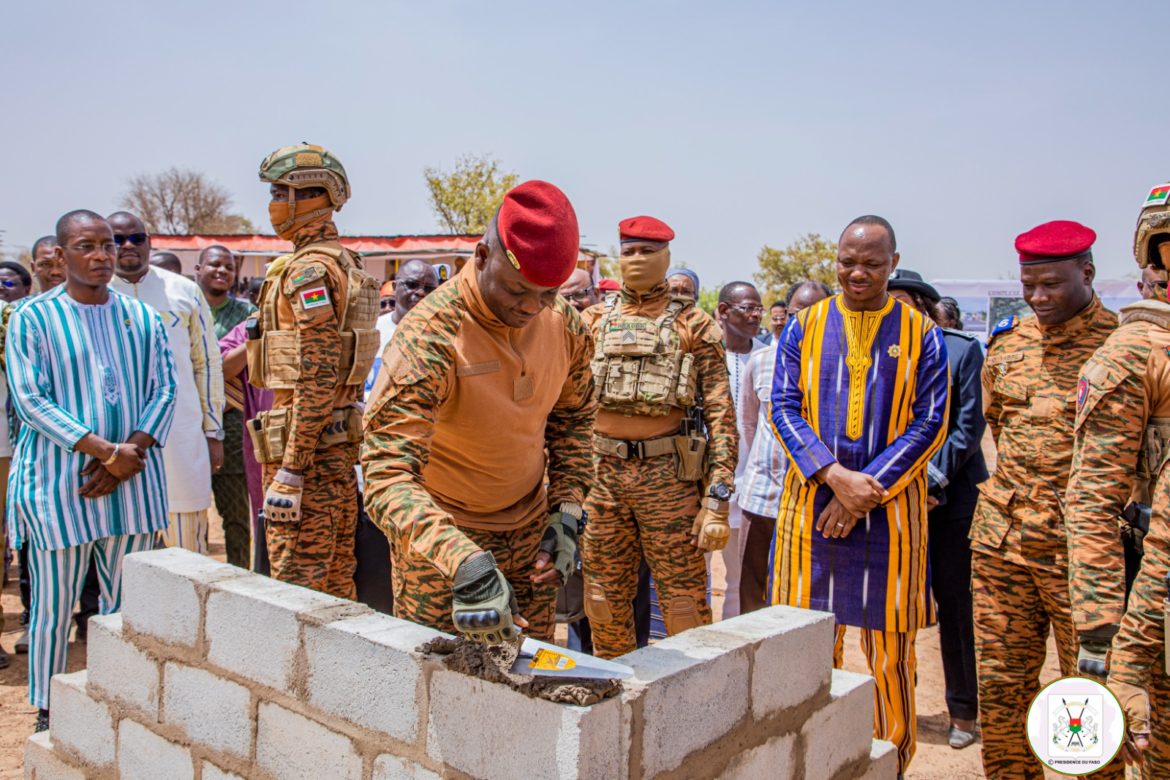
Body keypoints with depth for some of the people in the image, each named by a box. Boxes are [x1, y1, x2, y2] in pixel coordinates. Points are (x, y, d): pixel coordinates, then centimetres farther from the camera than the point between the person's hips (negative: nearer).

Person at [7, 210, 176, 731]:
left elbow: (164, 389, 4)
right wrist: (105, 450, -16)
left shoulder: (142, 318, 8)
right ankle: (48, 712, 19)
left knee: (126, 600, 9)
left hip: (133, 477, 3)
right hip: (59, 481, -3)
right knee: (54, 602, 4)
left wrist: (130, 453, -11)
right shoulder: (33, 318, -1)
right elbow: (29, 400, -8)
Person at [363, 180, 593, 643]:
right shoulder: (430, 338, -27)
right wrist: (466, 565, -47)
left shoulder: (566, 326, -8)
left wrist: (567, 511, -2)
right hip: (439, 537, -4)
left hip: (529, 531, 5)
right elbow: (388, 477, -34)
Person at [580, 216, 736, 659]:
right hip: (601, 471, 3)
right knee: (604, 606, 12)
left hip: (669, 474, -3)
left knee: (685, 609, 1)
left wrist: (717, 500, -11)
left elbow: (721, 413, -4)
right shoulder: (594, 321, 11)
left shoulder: (693, 325, 1)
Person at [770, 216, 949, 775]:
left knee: (889, 643, 4)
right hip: (814, 499, 1)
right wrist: (835, 476, -14)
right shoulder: (805, 327, 6)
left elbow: (929, 423, -2)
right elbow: (784, 407, -1)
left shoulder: (920, 335, 3)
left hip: (890, 508, -1)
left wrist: (869, 488, -12)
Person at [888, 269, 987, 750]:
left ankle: (963, 710, 17)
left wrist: (932, 480, -11)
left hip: (949, 496, -2)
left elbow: (969, 426, -4)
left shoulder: (962, 349, -1)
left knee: (954, 602, 4)